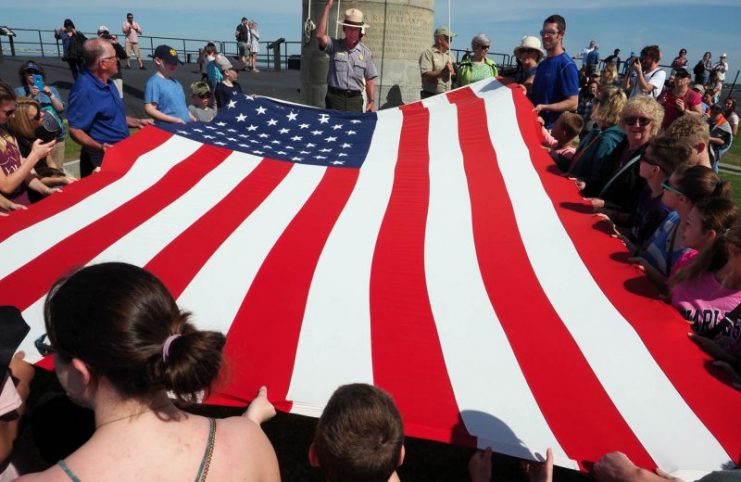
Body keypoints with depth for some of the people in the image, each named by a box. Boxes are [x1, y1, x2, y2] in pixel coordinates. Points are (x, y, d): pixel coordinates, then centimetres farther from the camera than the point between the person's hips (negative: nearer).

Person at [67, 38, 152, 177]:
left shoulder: (107, 82, 9)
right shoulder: (84, 89, -22)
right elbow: (75, 130, -24)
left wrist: (137, 122, 10)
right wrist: (99, 147, -39)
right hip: (103, 158, -9)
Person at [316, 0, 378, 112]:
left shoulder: (365, 52, 8)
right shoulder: (334, 46, 3)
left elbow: (370, 80, 9)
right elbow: (320, 35, -16)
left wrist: (372, 101, 1)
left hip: (355, 99, 2)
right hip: (335, 98, -2)